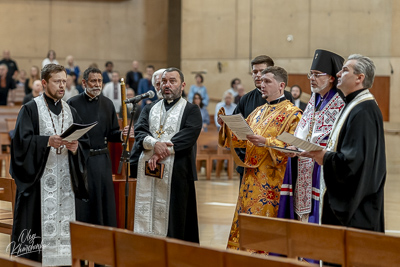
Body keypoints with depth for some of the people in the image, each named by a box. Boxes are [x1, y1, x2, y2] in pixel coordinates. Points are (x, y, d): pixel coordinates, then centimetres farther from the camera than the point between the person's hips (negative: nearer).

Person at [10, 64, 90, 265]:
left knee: (64, 221, 1)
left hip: (65, 178, 4)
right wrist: (48, 141, -22)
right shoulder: (30, 109, 1)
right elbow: (22, 140, -10)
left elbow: (85, 143, 12)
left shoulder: (70, 112, 16)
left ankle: (63, 259, 5)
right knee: (40, 222, -8)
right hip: (38, 179, -4)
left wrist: (76, 147, -10)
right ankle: (34, 260, -3)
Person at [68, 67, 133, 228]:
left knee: (104, 203, 5)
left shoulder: (107, 104, 10)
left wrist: (121, 134, -9)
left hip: (101, 160, 4)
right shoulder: (73, 104, -2)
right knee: (81, 206, -1)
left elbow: (111, 134, 11)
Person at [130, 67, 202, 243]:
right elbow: (139, 131, 4)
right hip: (147, 171, 4)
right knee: (146, 215, 2)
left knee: (173, 219, -5)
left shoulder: (191, 110, 7)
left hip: (175, 173, -4)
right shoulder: (150, 109, 20)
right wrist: (154, 144, -17)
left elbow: (188, 136, -9)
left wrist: (162, 152, -17)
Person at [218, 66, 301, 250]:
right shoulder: (258, 112, 18)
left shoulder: (292, 114, -5)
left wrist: (266, 142, -25)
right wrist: (226, 126, -2)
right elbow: (241, 138, 16)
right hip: (251, 180, 7)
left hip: (271, 182, -7)